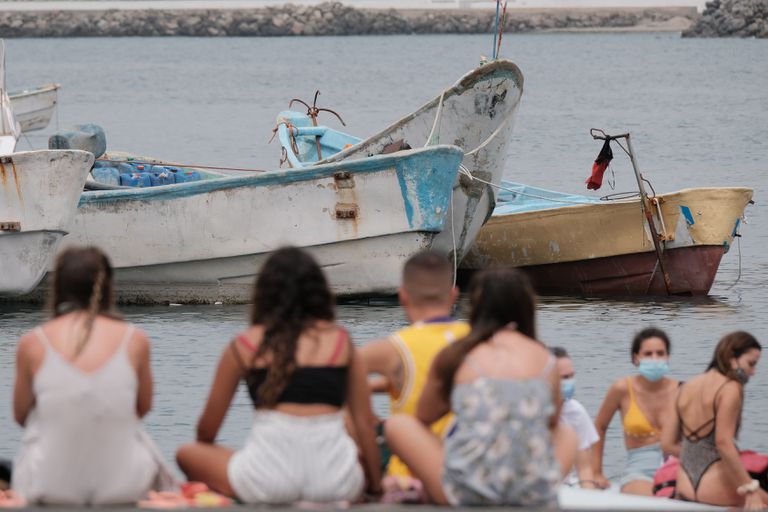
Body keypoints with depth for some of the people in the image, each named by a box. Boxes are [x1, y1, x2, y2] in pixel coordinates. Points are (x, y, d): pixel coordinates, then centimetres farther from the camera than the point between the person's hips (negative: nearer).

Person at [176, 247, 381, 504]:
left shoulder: (245, 345, 7)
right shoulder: (341, 340, 11)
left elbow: (208, 428, 15)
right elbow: (363, 421, 11)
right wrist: (375, 485, 21)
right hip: (337, 486, 2)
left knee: (186, 454, 22)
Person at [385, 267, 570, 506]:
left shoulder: (453, 358, 5)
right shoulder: (545, 360, 7)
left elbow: (423, 418, 20)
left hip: (467, 495, -2)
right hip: (538, 497, 2)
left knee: (397, 424, 17)